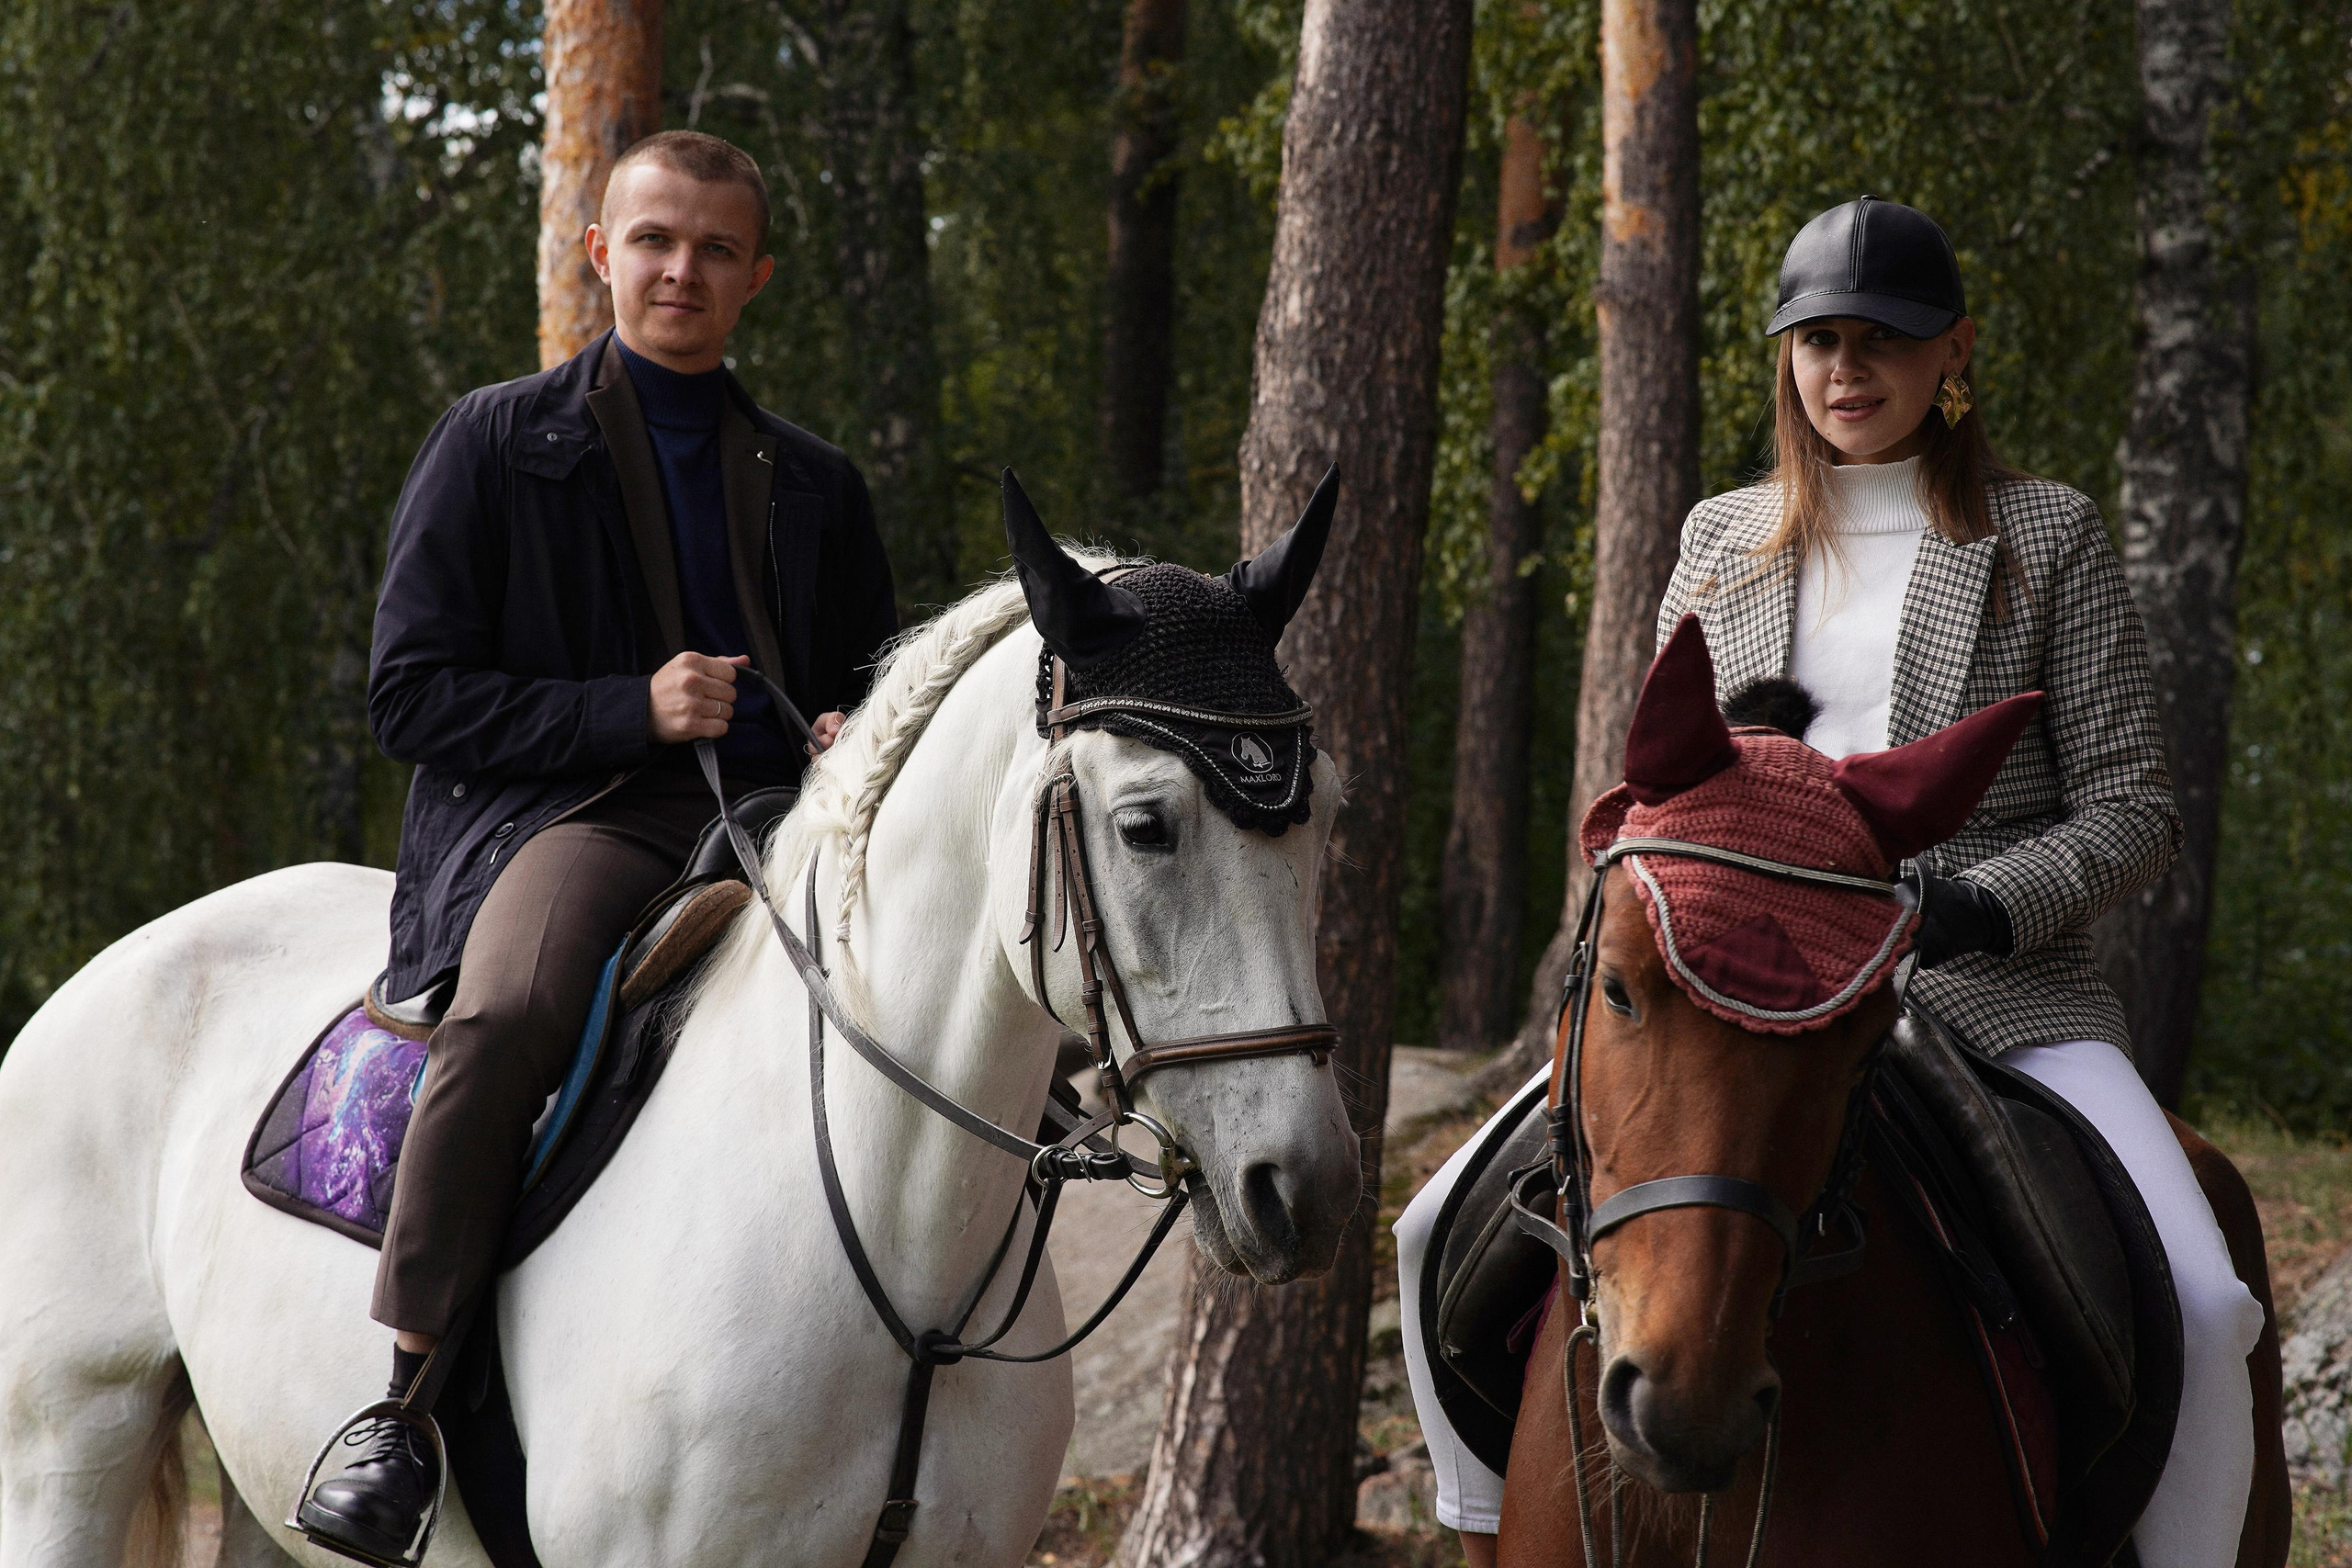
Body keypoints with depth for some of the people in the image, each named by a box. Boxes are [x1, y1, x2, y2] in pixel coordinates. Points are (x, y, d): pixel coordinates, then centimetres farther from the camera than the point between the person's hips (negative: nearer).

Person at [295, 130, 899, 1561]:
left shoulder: (815, 485, 21)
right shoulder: (498, 443, 8)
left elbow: (877, 678, 29)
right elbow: (413, 695, 2)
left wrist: (859, 738, 2)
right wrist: (634, 706, -12)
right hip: (565, 813, -5)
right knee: (507, 1016, -38)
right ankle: (403, 1407, -32)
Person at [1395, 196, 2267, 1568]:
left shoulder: (2048, 538, 4)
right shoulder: (1723, 540, 13)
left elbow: (2134, 811, 1)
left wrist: (1980, 906, -17)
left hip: (1999, 994, -3)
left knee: (2204, 1306, -27)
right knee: (1449, 1232, -9)